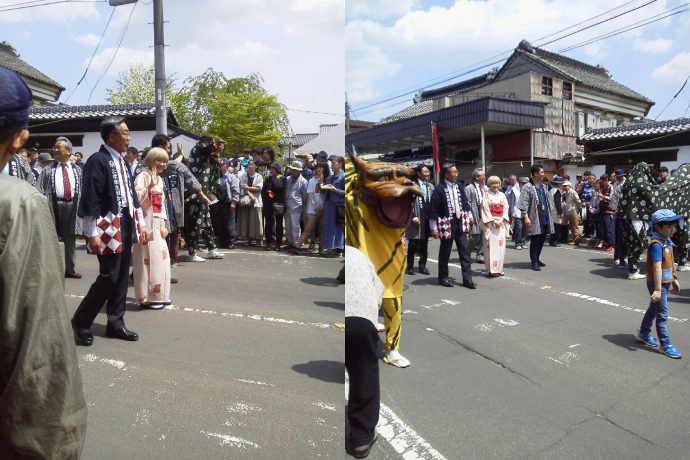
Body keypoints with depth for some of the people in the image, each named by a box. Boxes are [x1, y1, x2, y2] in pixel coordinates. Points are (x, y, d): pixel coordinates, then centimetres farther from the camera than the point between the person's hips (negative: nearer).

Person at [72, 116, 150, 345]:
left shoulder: (122, 161, 14)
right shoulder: (97, 160, -12)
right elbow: (90, 200, -15)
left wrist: (140, 223, 15)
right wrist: (92, 234, -18)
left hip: (127, 226, 8)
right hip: (109, 227, -8)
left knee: (122, 277, 10)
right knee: (109, 277, -6)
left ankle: (115, 323, 21)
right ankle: (81, 322, 12)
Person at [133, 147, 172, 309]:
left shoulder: (159, 179, 16)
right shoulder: (143, 176, -9)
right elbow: (137, 199, -21)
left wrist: (163, 223, 7)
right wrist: (150, 185, -28)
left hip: (157, 223, 9)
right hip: (146, 223, -9)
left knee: (161, 257, 11)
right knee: (148, 258, -7)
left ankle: (158, 294, 21)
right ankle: (146, 297, 1)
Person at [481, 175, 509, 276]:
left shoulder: (502, 195, 12)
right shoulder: (486, 195, -1)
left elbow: (506, 208, 8)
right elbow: (485, 209, -6)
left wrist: (501, 219, -6)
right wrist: (493, 221, -12)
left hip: (501, 223, 4)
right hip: (490, 223, -4)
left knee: (500, 245, 3)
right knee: (491, 245, -6)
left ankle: (499, 268, 10)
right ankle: (491, 269, -4)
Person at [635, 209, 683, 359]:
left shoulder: (667, 241, 6)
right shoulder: (656, 244, -24)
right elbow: (657, 267, -29)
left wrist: (674, 279, 23)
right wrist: (657, 289, -31)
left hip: (666, 282, 9)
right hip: (658, 284, -9)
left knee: (654, 309, 21)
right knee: (662, 314, -2)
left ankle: (644, 333, 37)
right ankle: (665, 344, 6)